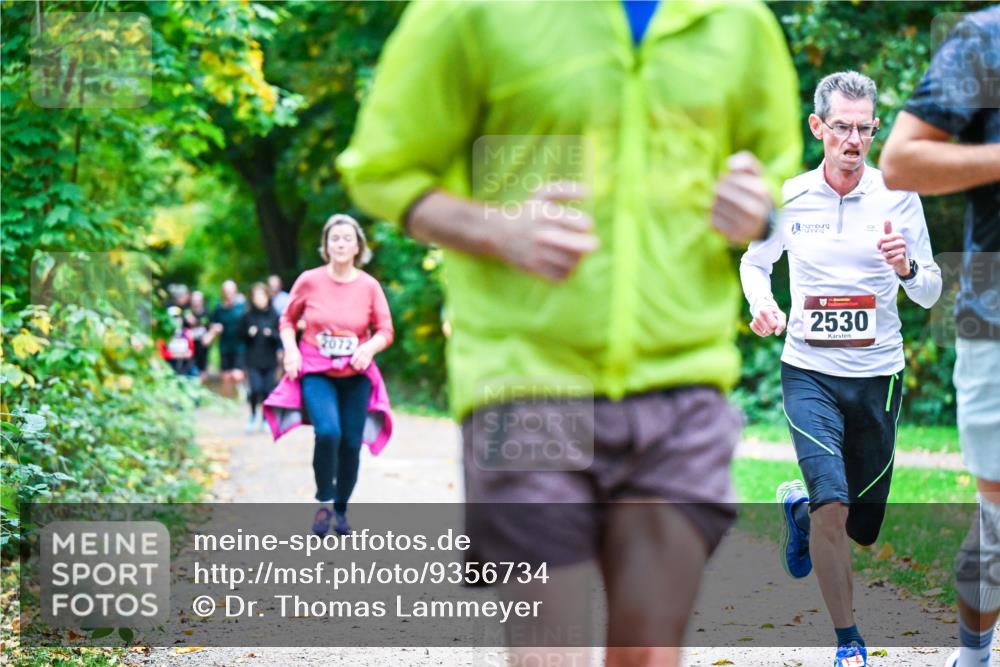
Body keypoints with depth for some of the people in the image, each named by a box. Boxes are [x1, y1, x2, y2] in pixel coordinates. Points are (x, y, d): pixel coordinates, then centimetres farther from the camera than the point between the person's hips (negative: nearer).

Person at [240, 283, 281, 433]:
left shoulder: (274, 316, 3)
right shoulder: (247, 316, 1)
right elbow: (241, 335, 6)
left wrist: (272, 333, -16)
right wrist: (249, 333, -14)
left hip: (269, 360, 1)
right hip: (253, 360, -1)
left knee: (268, 390, 1)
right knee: (255, 389, -13)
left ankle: (265, 419, 19)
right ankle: (253, 415, 11)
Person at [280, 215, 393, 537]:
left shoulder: (369, 286, -3)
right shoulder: (309, 281, -4)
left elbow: (385, 331, 2)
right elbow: (288, 320, 8)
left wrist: (369, 347, -18)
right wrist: (291, 351, -8)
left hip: (355, 376, 2)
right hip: (317, 374, -2)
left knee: (351, 443, 3)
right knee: (328, 432, -24)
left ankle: (341, 510, 23)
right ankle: (324, 503, -6)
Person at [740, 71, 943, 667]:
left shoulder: (899, 198, -4)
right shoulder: (788, 197, -2)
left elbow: (930, 294, 0)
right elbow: (755, 262, 15)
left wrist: (907, 267, -23)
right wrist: (762, 304, -6)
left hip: (878, 376, 1)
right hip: (809, 372, -1)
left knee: (863, 526, 11)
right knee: (832, 507, -18)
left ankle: (797, 507, 46)